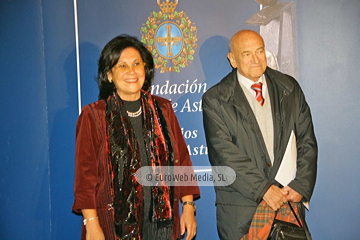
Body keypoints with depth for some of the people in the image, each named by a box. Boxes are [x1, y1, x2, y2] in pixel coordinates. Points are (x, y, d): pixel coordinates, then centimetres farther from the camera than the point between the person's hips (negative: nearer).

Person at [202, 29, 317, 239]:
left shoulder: (290, 88, 7)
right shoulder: (215, 99, -4)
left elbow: (307, 141, 6)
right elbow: (225, 153, -12)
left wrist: (301, 185, -6)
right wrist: (263, 189, -17)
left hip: (289, 199, 3)